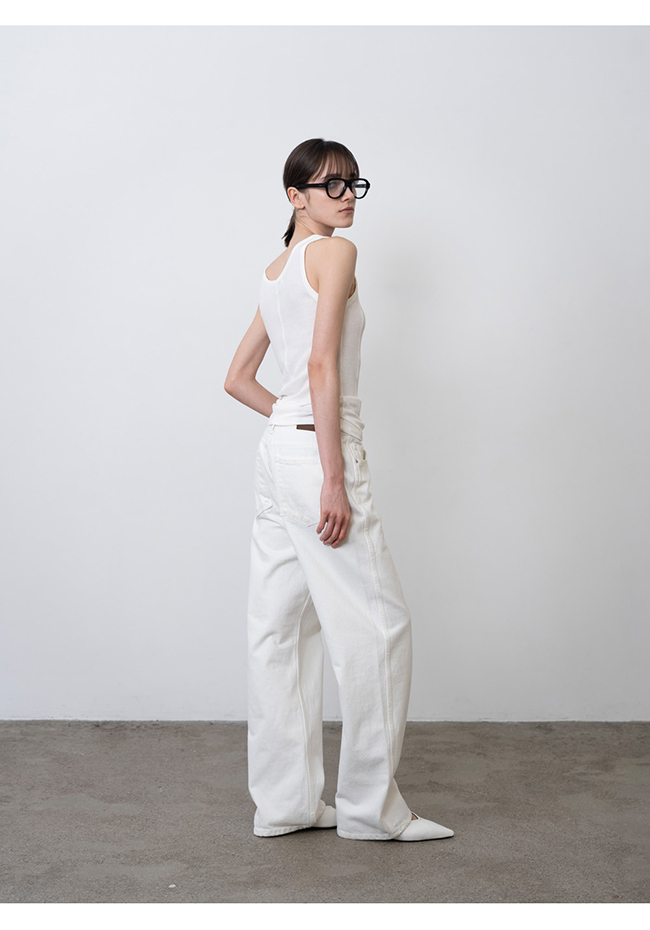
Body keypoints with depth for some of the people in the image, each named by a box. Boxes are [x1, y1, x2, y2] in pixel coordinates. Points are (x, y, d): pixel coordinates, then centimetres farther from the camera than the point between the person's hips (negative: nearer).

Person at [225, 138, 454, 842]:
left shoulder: (274, 274, 18)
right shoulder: (336, 253, -8)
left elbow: (238, 379, 20)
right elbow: (323, 366, -18)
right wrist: (335, 480, -20)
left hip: (277, 451, 9)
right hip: (319, 454, -9)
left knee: (280, 627, 9)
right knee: (376, 623, -1)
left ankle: (283, 802, 17)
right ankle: (370, 806, 7)